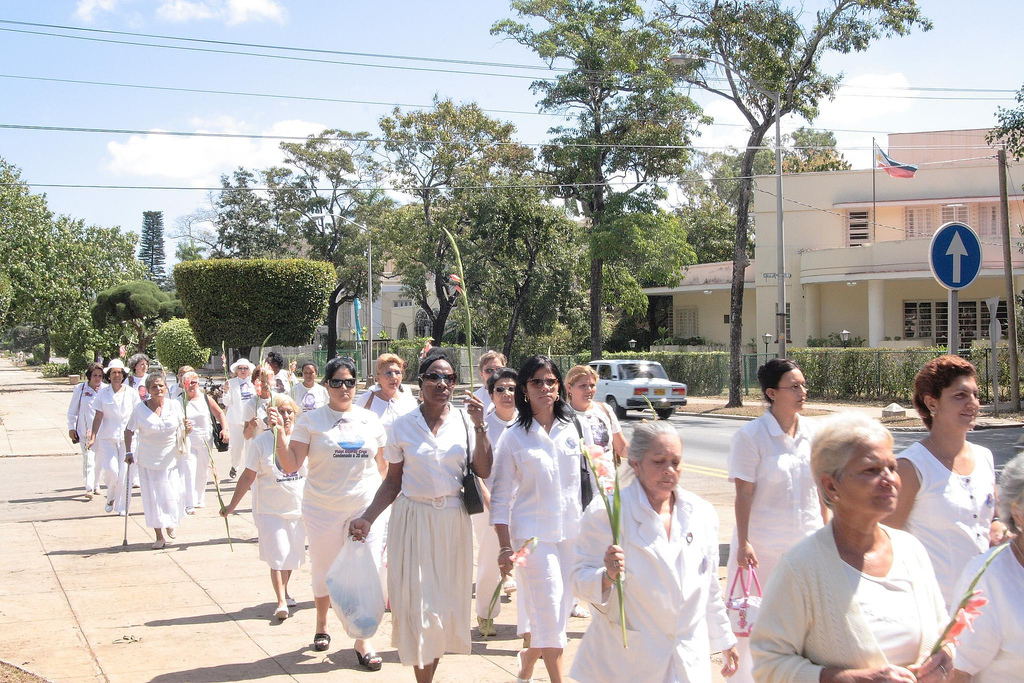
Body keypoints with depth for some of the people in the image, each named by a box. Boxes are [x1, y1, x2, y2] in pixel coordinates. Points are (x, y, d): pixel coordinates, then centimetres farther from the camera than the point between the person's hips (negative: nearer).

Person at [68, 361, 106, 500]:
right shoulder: (80, 388, -2)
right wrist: (71, 427, 4)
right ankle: (89, 489, -9)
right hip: (85, 430, -2)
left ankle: (96, 485, 28)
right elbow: (72, 410, 6)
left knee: (98, 460, 11)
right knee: (88, 460, -9)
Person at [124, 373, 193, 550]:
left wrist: (187, 429, -13)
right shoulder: (140, 409, -4)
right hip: (148, 460, -1)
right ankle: (159, 537, 10)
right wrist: (128, 452, -2)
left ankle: (170, 524, 31)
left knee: (174, 494, 0)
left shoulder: (174, 405, 1)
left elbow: (182, 431, 10)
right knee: (153, 496, -1)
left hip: (172, 459, 1)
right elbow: (128, 431, 6)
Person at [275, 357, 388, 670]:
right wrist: (279, 431, -21)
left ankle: (363, 640, 10)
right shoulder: (311, 421, -4)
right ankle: (322, 626, 39)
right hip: (323, 511, -1)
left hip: (366, 508, 1)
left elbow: (383, 465, 14)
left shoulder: (370, 420, 4)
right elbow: (290, 465, -10)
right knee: (324, 570, 14)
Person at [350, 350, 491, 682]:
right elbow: (393, 481, 4)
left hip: (453, 521, 1)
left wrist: (479, 427, -12)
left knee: (446, 600, 9)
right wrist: (368, 518, -5)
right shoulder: (402, 426, -1)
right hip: (413, 519, -1)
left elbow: (483, 472, -5)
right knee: (416, 602, -3)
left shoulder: (465, 421, 0)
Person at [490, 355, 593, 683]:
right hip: (532, 533, -3)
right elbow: (500, 496, -3)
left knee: (561, 607, 11)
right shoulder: (513, 437, -4)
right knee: (548, 610, -6)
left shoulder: (577, 427, 3)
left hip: (573, 531, 3)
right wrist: (505, 547, -8)